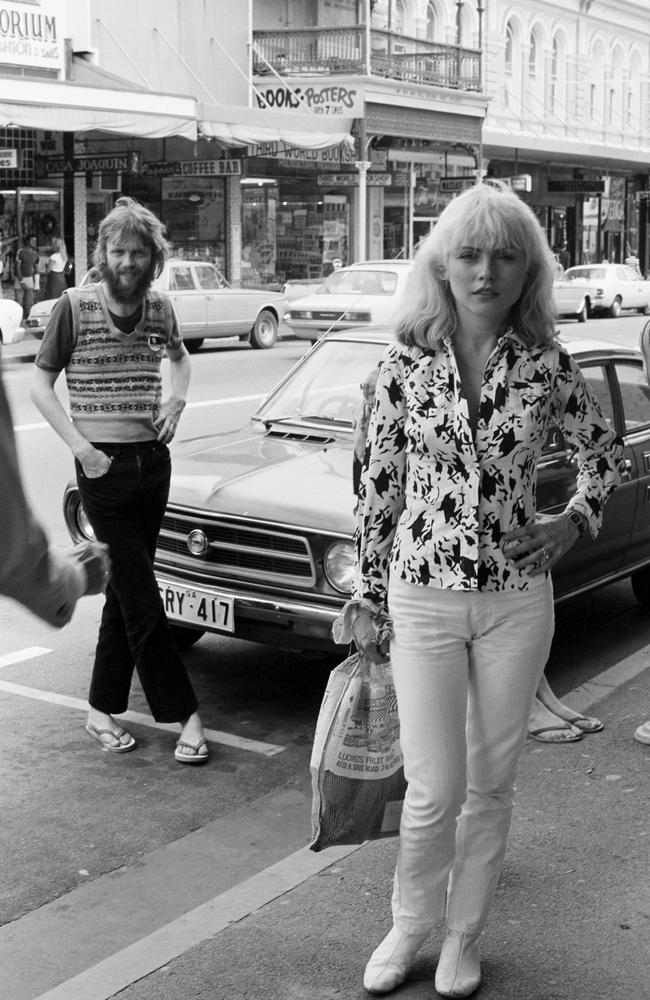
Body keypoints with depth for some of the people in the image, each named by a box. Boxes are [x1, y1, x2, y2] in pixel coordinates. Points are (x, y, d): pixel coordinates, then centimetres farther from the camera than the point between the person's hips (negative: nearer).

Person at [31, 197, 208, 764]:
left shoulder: (160, 309, 5)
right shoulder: (74, 307, -8)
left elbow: (180, 357, 26)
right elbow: (40, 384, -2)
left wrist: (176, 402, 7)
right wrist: (78, 444, -14)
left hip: (153, 461, 5)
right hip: (103, 467, -5)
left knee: (125, 591, 11)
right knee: (141, 597, -5)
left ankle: (103, 710, 22)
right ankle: (186, 715, 2)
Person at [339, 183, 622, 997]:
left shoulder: (545, 365, -4)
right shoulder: (406, 363, -5)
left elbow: (604, 451, 13)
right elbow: (378, 485, 1)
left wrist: (575, 521, -2)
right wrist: (368, 596, 4)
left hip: (517, 598, 1)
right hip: (423, 597, -1)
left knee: (492, 782, 12)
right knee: (435, 788, 1)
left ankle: (464, 932, 32)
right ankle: (410, 924, 28)